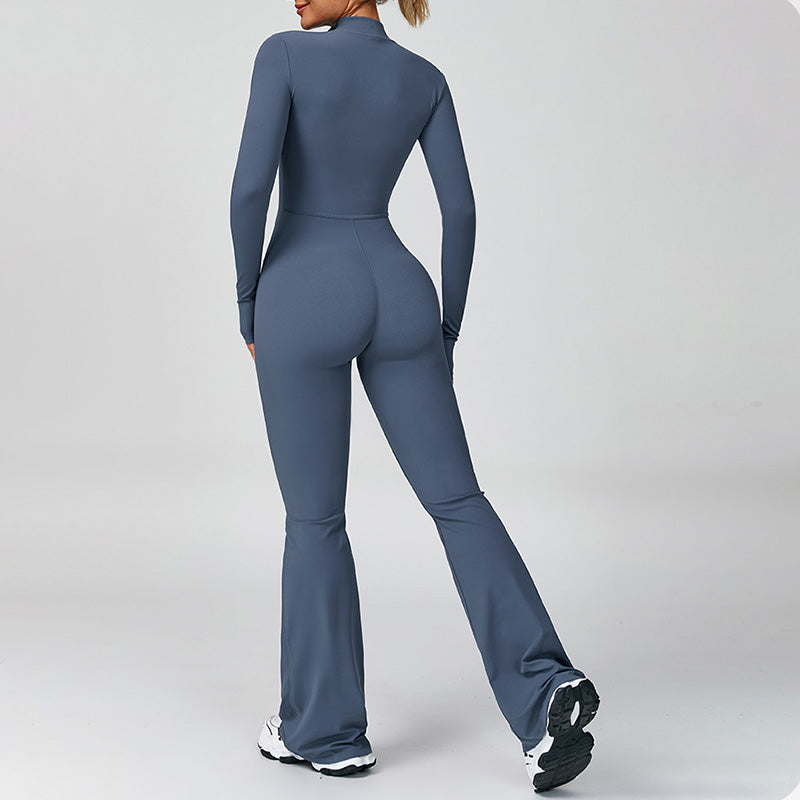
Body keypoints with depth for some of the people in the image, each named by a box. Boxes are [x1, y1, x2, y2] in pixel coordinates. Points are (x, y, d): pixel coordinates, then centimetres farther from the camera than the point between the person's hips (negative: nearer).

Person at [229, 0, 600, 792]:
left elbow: (251, 183, -13)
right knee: (456, 499, 5)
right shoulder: (425, 79, 9)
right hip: (398, 294, 4)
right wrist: (447, 328, 12)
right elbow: (460, 207, 5)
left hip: (306, 298, -4)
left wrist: (249, 304, -1)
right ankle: (544, 688, -12)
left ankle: (324, 727, 15)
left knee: (314, 517, 8)